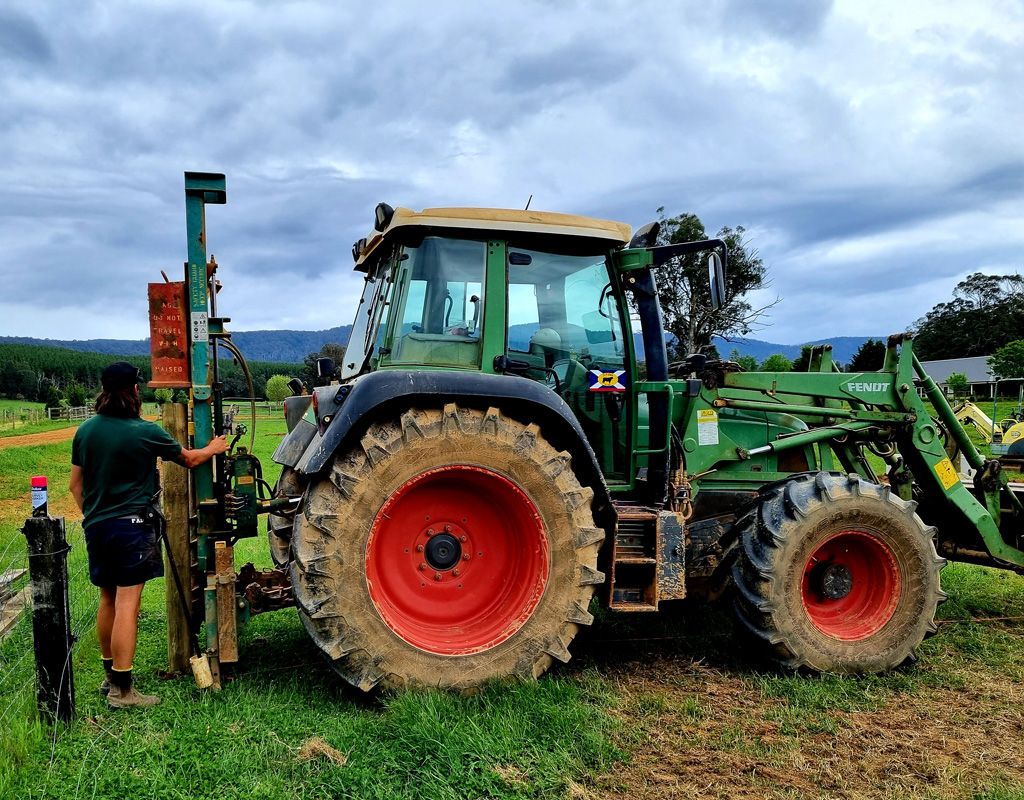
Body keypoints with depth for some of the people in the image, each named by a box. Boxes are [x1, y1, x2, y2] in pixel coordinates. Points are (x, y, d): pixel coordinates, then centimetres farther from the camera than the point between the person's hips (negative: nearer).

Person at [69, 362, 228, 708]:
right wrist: (213, 448, 23)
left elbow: (76, 484, 11)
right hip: (131, 526, -6)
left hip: (96, 526, 6)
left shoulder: (86, 430, 3)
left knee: (107, 600, 17)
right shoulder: (145, 432, -12)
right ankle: (122, 689, -2)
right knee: (127, 605, -4)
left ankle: (110, 675, 29)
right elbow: (189, 459, 4)